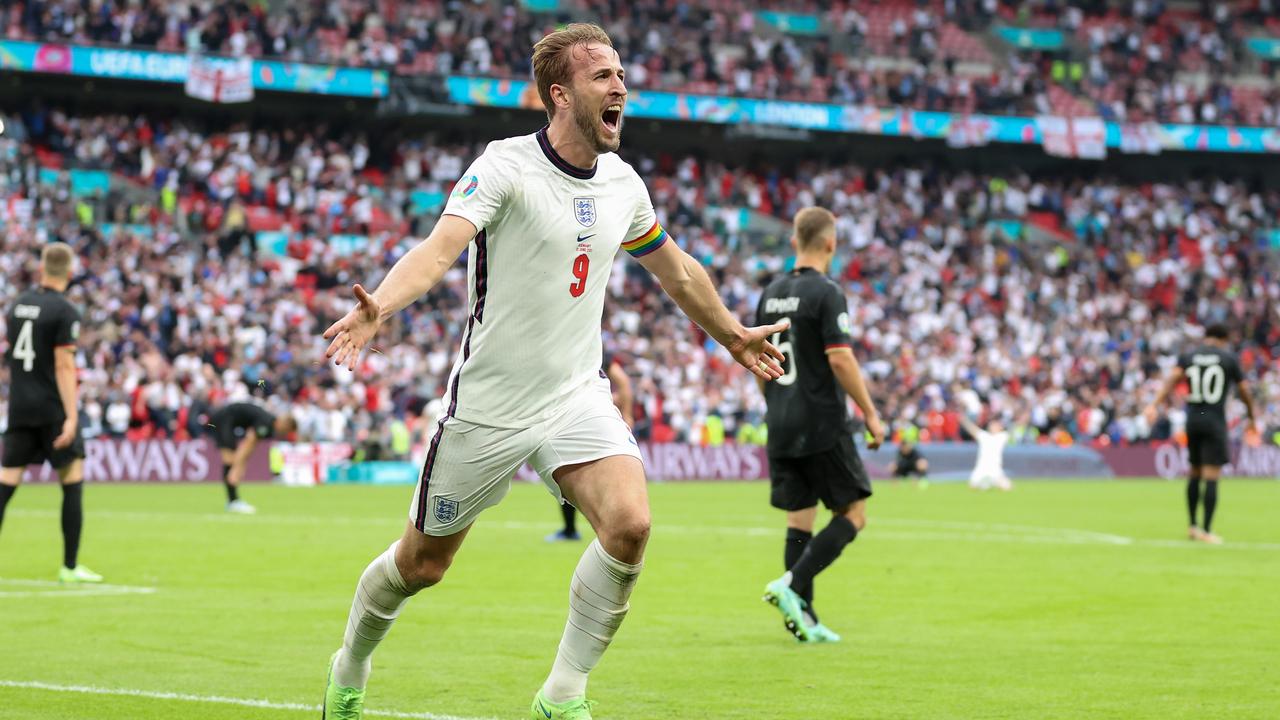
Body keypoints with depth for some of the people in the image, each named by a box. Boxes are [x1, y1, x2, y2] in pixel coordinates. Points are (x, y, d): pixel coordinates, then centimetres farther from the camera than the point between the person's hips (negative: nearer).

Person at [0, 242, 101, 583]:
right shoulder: (64, 311, -10)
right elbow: (63, 366, -15)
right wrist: (71, 417, -17)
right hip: (52, 408, -5)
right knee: (73, 482, 4)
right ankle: (70, 566, 4)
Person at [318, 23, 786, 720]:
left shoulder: (622, 183, 3)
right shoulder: (506, 166, -16)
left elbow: (675, 269, 23)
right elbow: (439, 247, -31)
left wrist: (733, 335, 34)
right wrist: (378, 306, -50)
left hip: (577, 396, 4)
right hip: (489, 403, -4)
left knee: (629, 525, -22)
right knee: (420, 565, 9)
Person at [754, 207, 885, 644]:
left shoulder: (772, 293, 10)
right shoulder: (825, 293, -12)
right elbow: (840, 359, -18)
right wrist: (871, 415, -11)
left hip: (781, 428, 7)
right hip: (823, 427, -7)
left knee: (799, 521, 10)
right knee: (852, 515, 1)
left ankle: (803, 619, 7)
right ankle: (791, 584, -14)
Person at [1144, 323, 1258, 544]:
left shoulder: (1188, 356, 8)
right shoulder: (1229, 359, 2)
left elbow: (1172, 379, -6)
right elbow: (1244, 390, 6)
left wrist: (1154, 405, -14)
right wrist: (1252, 413, 23)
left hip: (1192, 419, 4)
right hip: (1215, 421, -4)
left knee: (1194, 474, 17)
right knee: (1211, 478, -5)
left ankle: (1192, 526, 20)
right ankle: (1206, 530, -9)